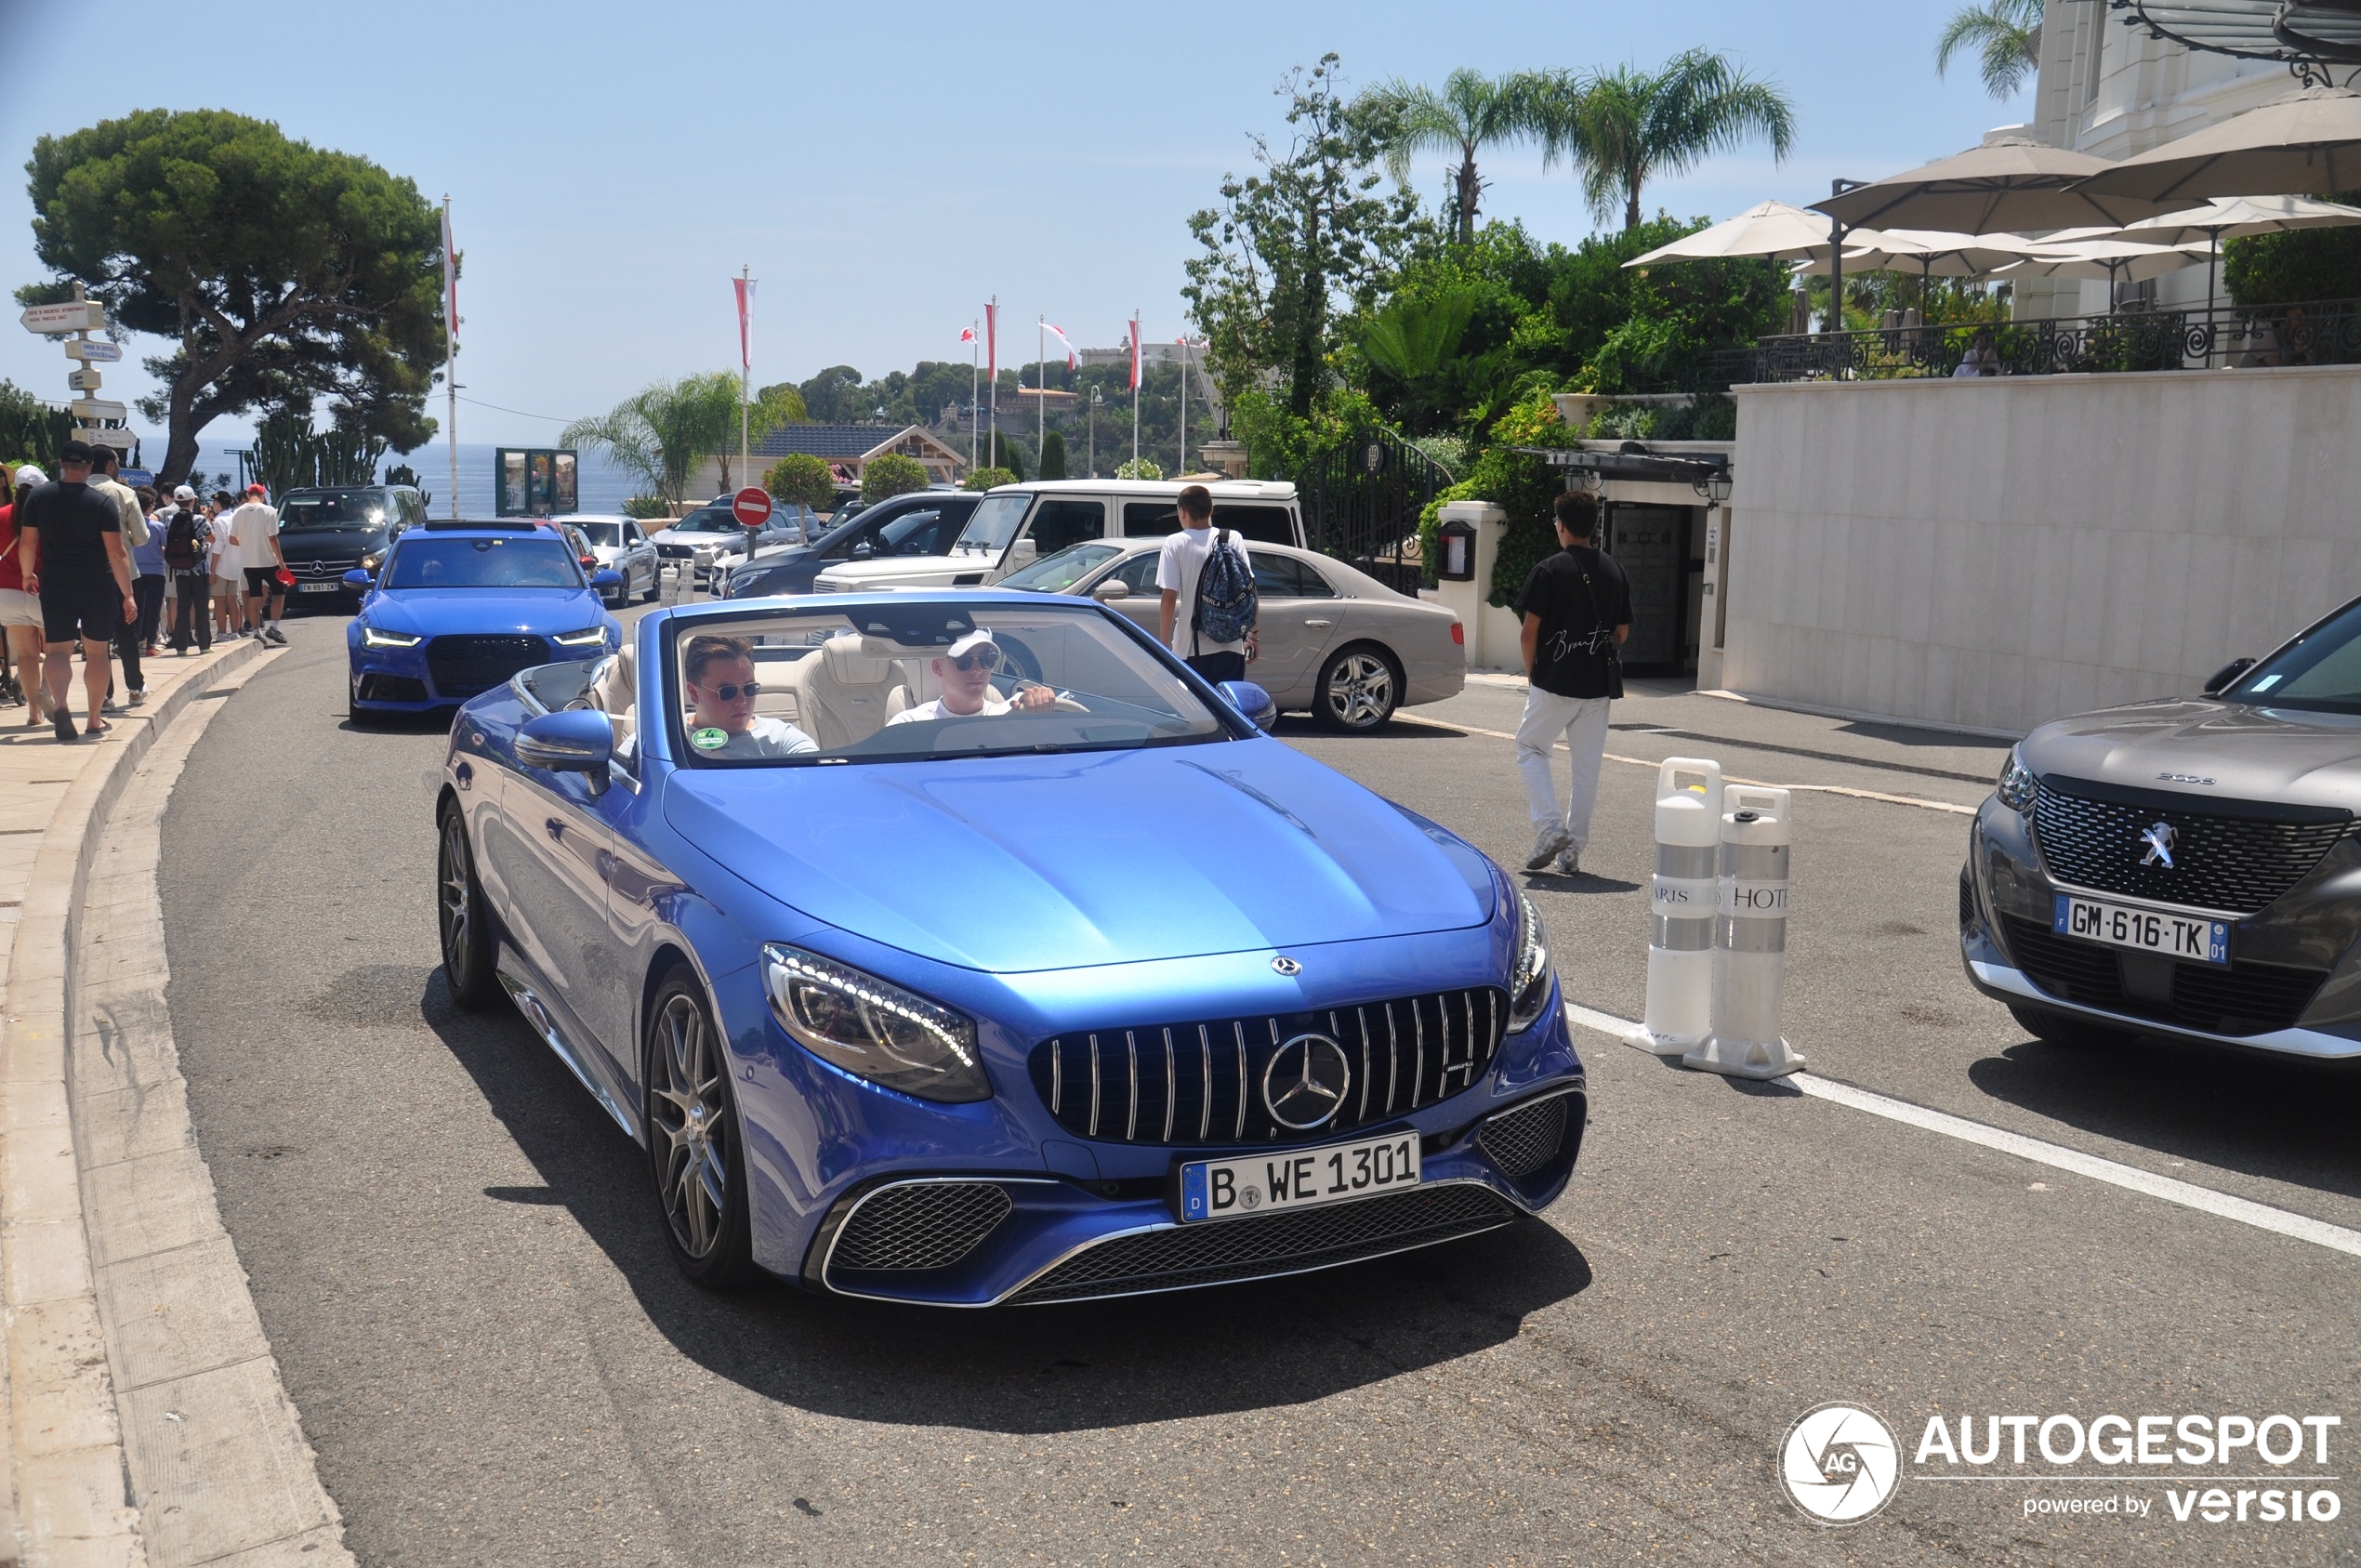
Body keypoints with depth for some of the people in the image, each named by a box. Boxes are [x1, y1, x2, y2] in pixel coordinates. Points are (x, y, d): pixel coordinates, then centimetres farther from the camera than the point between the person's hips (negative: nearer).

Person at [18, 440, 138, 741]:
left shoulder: (38, 498, -1)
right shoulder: (102, 502, -8)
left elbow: (28, 544, 4)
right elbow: (116, 553, -11)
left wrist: (28, 575, 22)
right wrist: (128, 595, -8)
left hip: (55, 587, 1)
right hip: (99, 587, -1)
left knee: (58, 649, 6)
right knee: (96, 651, 9)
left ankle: (59, 703, -20)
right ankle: (95, 720, 13)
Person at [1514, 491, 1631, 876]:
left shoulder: (1550, 570, -9)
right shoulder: (1614, 571, 6)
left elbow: (1530, 631, -10)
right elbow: (1622, 633, 9)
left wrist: (1531, 671, 4)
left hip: (1553, 682, -4)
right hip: (1598, 685, 4)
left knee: (1531, 749, 11)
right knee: (1587, 765, 9)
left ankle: (1550, 828, -5)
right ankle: (1573, 850, 12)